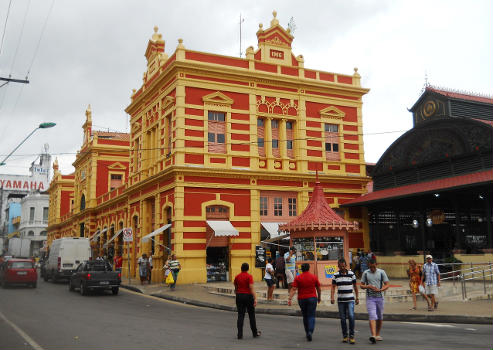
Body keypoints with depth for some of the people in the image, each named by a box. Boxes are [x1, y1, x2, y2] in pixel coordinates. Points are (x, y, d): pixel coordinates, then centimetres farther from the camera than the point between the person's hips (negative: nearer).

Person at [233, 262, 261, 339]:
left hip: (239, 296, 3)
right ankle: (255, 333, 21)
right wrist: (255, 299, -19)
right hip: (248, 296, -3)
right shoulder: (249, 276, -10)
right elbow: (251, 288, -18)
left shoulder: (237, 277, 3)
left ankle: (240, 334, -1)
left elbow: (235, 288, 12)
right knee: (251, 315, 10)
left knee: (240, 316, 4)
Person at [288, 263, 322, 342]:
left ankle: (307, 332, 25)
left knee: (305, 316, 16)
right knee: (311, 316, 1)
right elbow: (318, 289, 7)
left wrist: (290, 299, -13)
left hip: (302, 299, 1)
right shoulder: (314, 277, -1)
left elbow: (293, 289, -11)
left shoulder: (298, 278, -3)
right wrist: (319, 297, 21)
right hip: (312, 298, -1)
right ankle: (310, 332, -18)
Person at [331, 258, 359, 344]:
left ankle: (351, 336, -5)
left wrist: (357, 297, 10)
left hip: (350, 299, -2)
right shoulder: (336, 275, 3)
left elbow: (355, 286, 8)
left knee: (351, 316, -14)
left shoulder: (351, 274, 0)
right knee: (342, 318, 5)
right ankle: (345, 336, 17)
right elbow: (333, 287, 2)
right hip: (340, 300, 2)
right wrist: (332, 297, -10)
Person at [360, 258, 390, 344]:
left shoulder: (381, 272, 1)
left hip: (379, 297, 2)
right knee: (372, 316, -13)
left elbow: (387, 285, 1)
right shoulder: (365, 273, 2)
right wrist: (369, 286, -14)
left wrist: (380, 289, -18)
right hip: (370, 298, -1)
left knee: (380, 317, 10)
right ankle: (373, 335, -22)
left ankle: (378, 335, 24)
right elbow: (362, 285, 7)